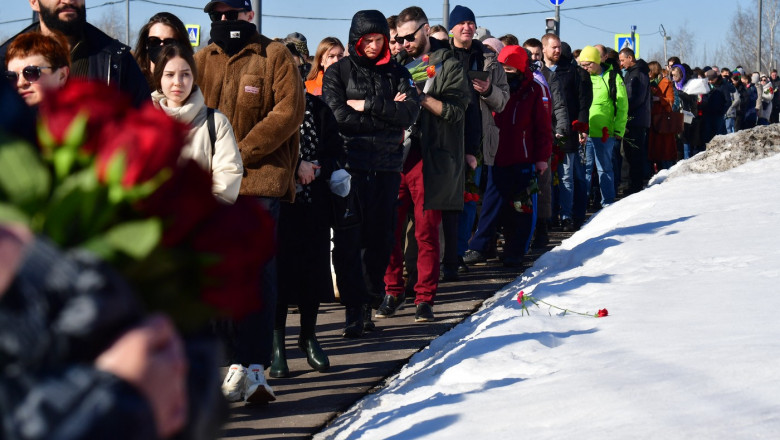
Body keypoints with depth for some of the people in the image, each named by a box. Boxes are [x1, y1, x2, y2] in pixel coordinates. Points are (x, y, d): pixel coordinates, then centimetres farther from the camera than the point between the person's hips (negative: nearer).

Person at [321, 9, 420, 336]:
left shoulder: (396, 73, 12)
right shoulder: (338, 72, 5)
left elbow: (411, 112, -3)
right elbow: (339, 116, -9)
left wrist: (367, 105, -10)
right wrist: (388, 114, -6)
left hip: (387, 167, 2)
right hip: (349, 165, -2)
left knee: (379, 237, 4)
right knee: (348, 239, -9)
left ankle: (369, 304, 18)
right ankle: (354, 309, -7)